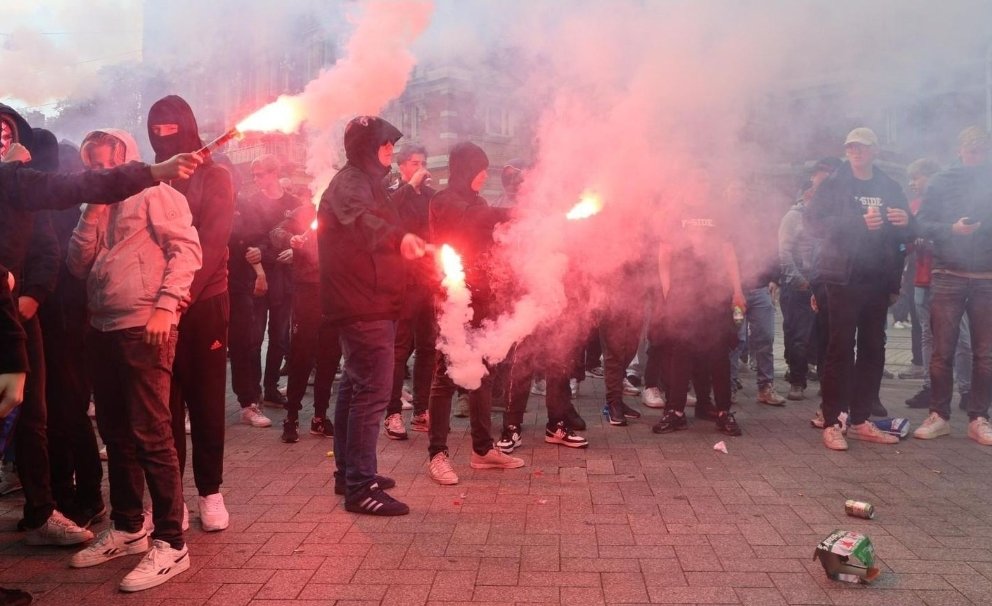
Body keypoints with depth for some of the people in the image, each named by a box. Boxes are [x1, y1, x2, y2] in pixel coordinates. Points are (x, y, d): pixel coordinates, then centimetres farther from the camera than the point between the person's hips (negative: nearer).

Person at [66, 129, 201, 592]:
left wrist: (165, 305, -20)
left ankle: (170, 544, -2)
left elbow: (186, 249, -11)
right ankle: (126, 527, 26)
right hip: (103, 328, 8)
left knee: (150, 435, -9)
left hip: (144, 327, -8)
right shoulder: (98, 207, 22)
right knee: (115, 433, 13)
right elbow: (78, 264, 12)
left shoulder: (154, 193, -1)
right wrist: (94, 211, 4)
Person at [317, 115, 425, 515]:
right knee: (373, 391, -12)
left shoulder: (364, 182, 20)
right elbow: (359, 221, -36)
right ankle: (361, 487, -8)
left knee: (356, 386, 17)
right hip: (364, 306, -11)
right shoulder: (351, 181, -13)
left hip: (364, 305, 11)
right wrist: (399, 237, -52)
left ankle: (349, 472, 29)